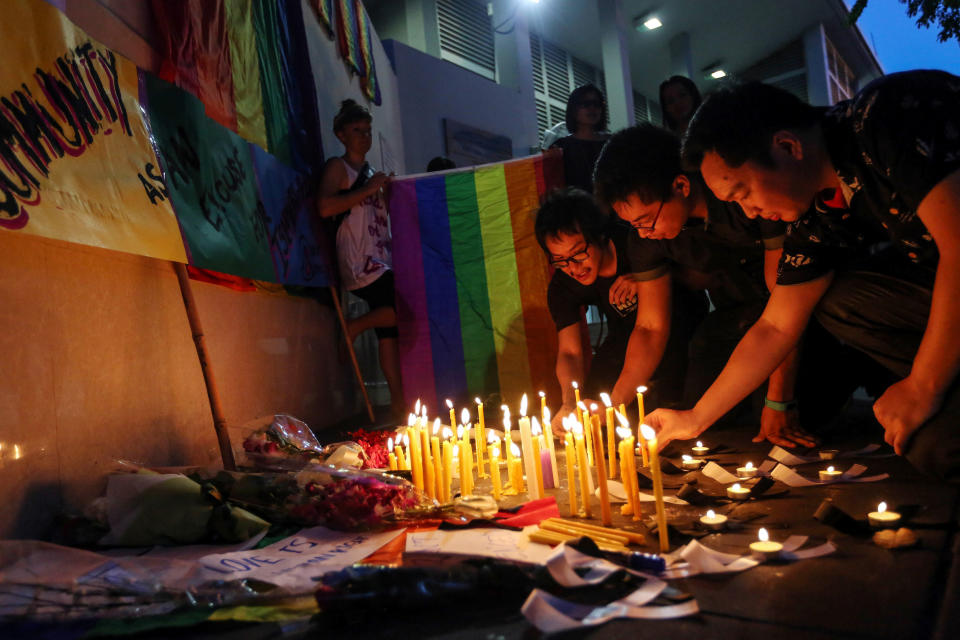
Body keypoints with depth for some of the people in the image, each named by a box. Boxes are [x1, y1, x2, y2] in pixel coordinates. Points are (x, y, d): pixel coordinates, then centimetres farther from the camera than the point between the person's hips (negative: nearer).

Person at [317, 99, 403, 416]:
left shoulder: (372, 173, 23)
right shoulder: (337, 167, 0)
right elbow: (325, 206, -17)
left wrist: (386, 190, 10)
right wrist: (368, 189, -14)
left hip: (381, 264, 8)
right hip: (361, 265, -8)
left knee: (389, 328, 4)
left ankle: (398, 400, 7)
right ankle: (354, 327, 1)